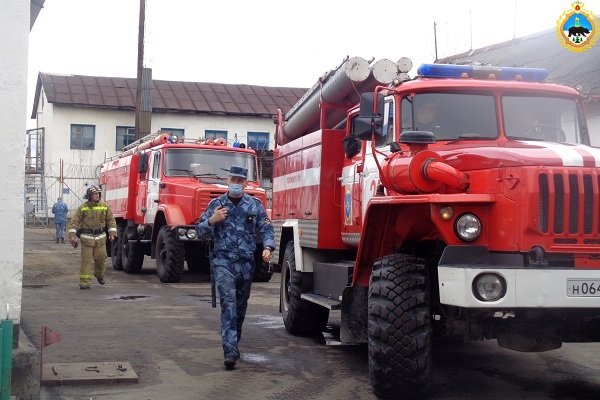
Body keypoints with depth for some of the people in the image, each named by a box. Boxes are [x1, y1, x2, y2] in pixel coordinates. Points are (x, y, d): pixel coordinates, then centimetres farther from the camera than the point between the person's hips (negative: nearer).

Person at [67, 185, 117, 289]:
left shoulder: (105, 207, 4)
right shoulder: (82, 208, -3)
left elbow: (111, 220, 8)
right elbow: (74, 222, -3)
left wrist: (112, 233, -1)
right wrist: (72, 235, -13)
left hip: (100, 238, 2)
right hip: (87, 238, -2)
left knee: (100, 258, 5)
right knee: (86, 260, -4)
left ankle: (99, 274, 33)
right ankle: (84, 282, 1)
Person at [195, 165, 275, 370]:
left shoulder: (255, 205, 7)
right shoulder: (216, 204, 4)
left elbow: (266, 229, 7)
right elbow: (200, 230, 6)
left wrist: (267, 247, -12)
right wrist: (212, 220, -13)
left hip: (246, 263, 3)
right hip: (223, 262, -3)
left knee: (241, 305, 13)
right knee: (228, 303, -15)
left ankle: (234, 344, 31)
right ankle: (230, 351, -19)